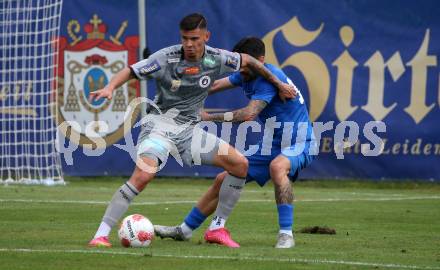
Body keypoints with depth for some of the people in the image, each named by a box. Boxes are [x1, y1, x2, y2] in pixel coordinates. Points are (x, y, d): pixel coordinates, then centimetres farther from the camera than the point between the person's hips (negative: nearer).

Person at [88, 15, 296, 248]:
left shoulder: (216, 59, -2)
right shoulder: (166, 58, -14)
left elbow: (247, 61, 15)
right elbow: (131, 71, -14)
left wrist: (278, 83, 24)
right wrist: (110, 87, -34)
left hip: (189, 129, 6)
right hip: (160, 123, -6)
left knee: (240, 164, -1)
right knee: (143, 176, -30)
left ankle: (217, 229, 7)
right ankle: (101, 235, -28)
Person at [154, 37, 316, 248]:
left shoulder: (269, 77, -24)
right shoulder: (246, 75, 4)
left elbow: (249, 114, -32)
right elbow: (216, 85, 16)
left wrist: (209, 117, -24)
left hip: (298, 143, -9)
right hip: (273, 143, 9)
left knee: (277, 166, -42)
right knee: (223, 180, 8)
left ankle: (286, 235, -37)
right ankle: (184, 230, 22)